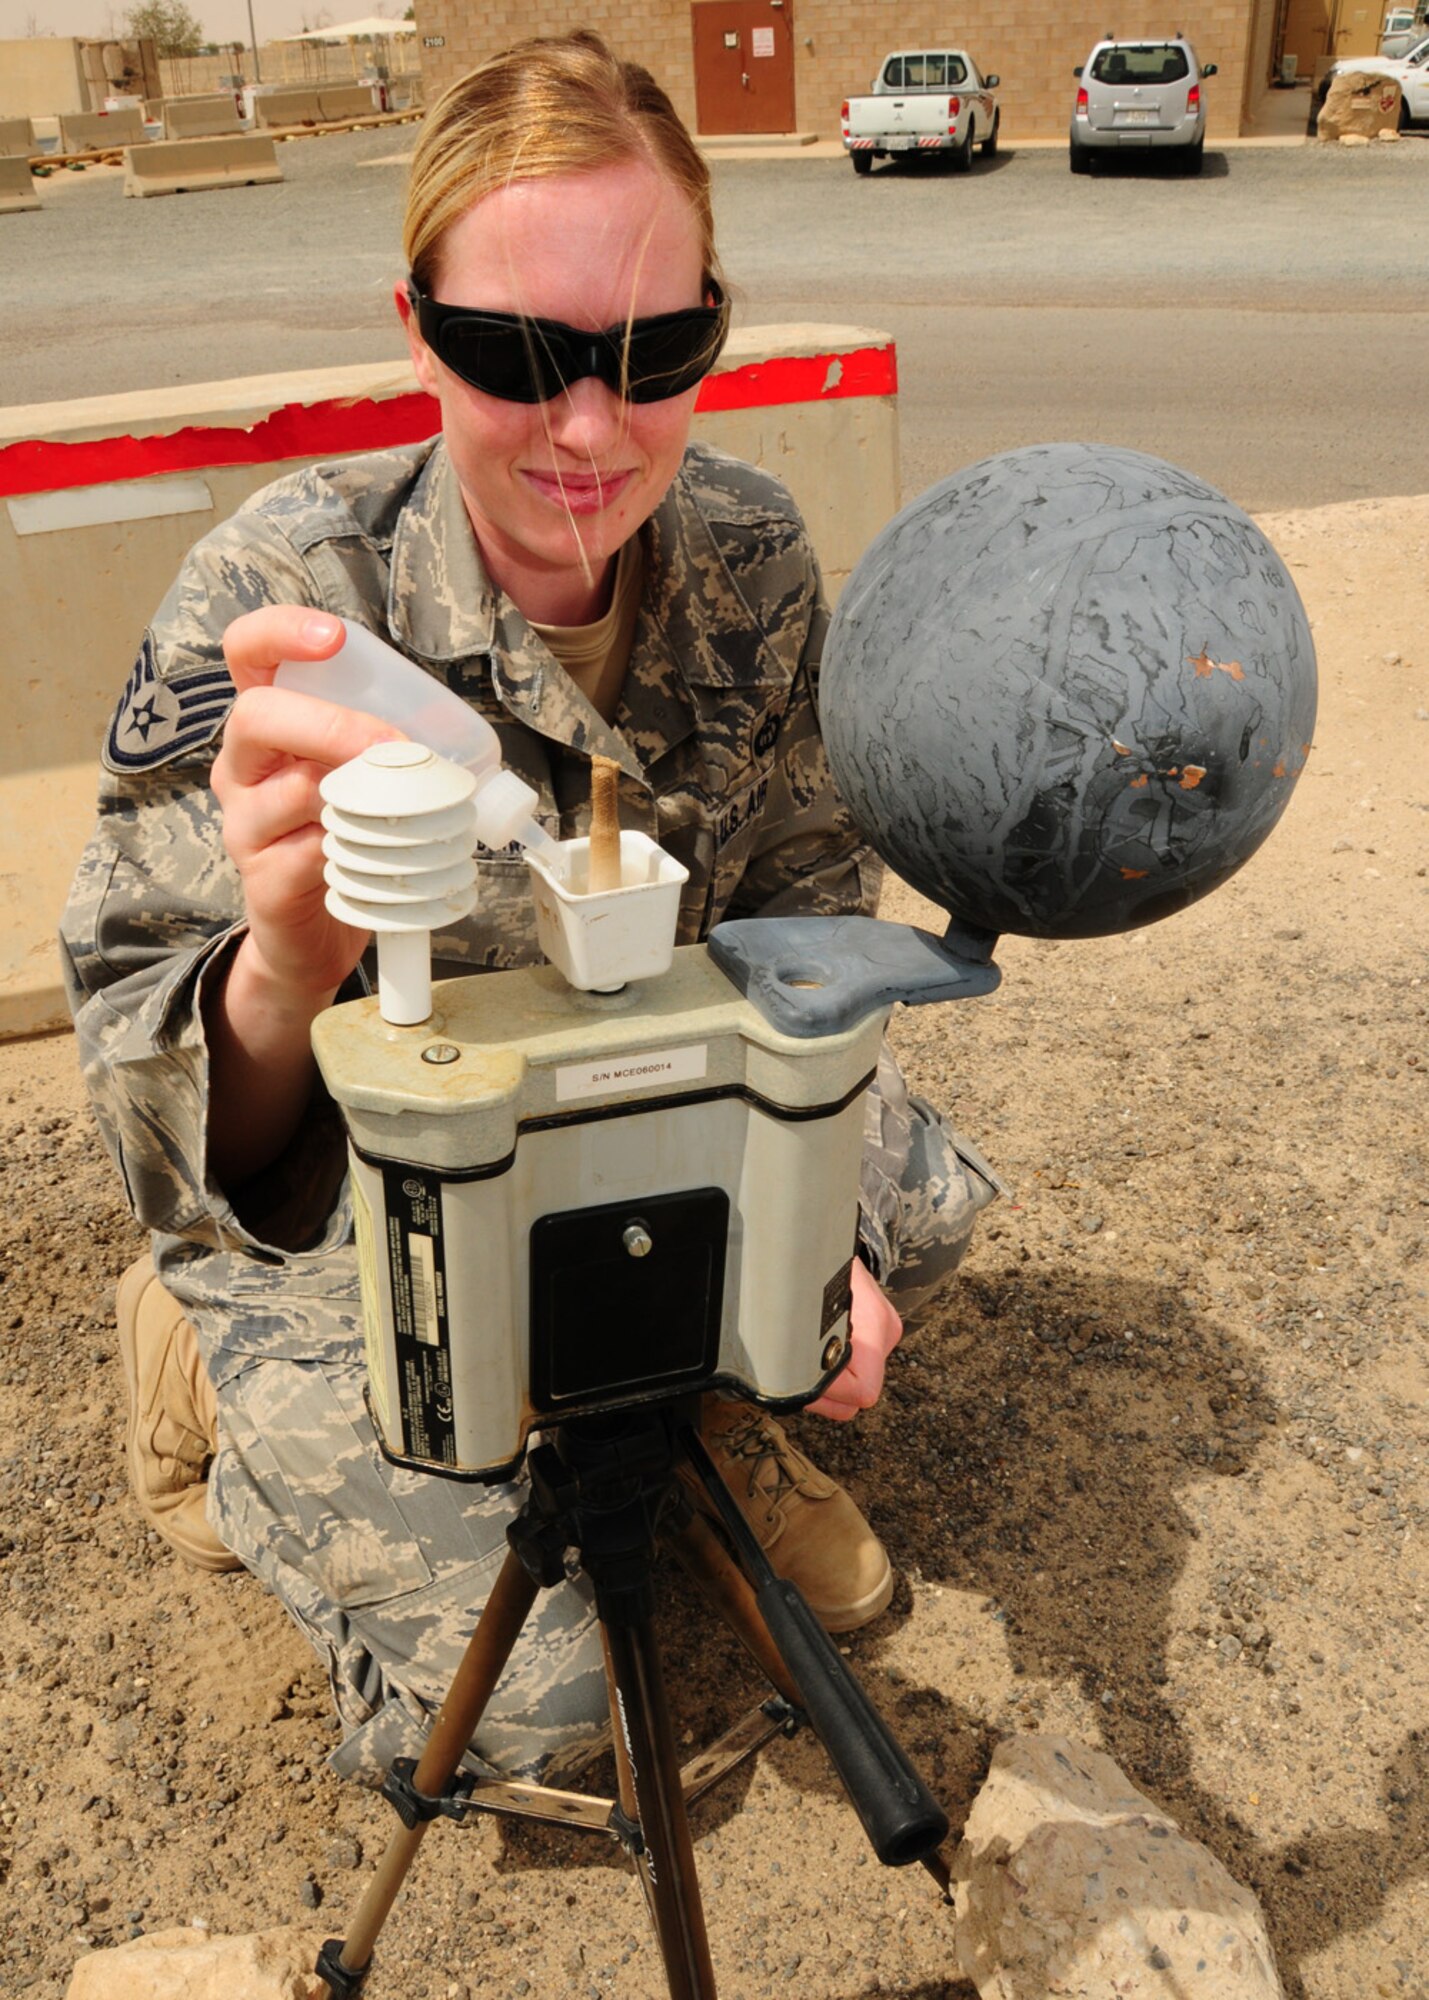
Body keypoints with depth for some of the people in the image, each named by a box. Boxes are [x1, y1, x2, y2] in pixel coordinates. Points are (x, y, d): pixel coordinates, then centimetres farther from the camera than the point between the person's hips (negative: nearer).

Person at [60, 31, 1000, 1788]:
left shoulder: (753, 558, -15)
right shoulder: (277, 599, -28)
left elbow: (804, 910, -1)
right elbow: (167, 1148, -29)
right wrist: (290, 964, -52)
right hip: (341, 1198, -4)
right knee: (516, 1705, -8)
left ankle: (703, 1388, 20)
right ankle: (206, 1368, 16)